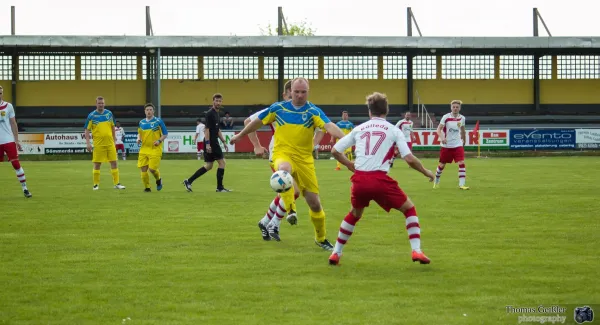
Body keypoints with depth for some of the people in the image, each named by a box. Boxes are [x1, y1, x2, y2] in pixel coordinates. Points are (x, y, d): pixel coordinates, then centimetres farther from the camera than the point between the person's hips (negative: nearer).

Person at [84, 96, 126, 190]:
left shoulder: (109, 113, 6)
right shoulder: (91, 116, -3)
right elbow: (87, 130, -2)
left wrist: (114, 139, 13)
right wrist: (88, 143, -11)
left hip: (110, 143, 3)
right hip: (98, 144, -3)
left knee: (114, 162, 1)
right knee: (97, 164, 1)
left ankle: (116, 183, 7)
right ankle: (96, 184, 11)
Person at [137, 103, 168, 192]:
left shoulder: (158, 121, -4)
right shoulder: (141, 123, 8)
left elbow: (165, 134, 0)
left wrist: (159, 140, -15)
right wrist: (139, 139, 1)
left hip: (155, 149, -4)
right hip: (144, 149, 4)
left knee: (152, 168, -11)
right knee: (143, 169, -3)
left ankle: (158, 179, 22)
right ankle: (147, 187, 14)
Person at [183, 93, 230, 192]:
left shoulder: (216, 113, 17)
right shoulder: (210, 113, -11)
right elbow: (207, 129, -17)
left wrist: (224, 142, 22)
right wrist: (207, 144, -23)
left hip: (214, 142, 9)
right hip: (211, 142, -9)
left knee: (208, 166, 10)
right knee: (222, 162, -6)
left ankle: (189, 181, 11)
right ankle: (220, 187, 0)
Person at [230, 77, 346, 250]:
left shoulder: (313, 111, -4)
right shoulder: (278, 108, 2)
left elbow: (329, 126, -23)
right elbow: (258, 121, 18)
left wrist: (344, 138, -42)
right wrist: (240, 135, 29)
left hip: (305, 159, 1)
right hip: (282, 154, -1)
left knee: (314, 202, 2)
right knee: (285, 169, -40)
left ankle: (321, 239, 27)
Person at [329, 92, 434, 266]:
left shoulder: (359, 129, 14)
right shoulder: (393, 130, 6)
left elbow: (335, 150, 15)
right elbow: (409, 159, -2)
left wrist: (349, 165, 32)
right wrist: (426, 172, 14)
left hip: (359, 180, 3)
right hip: (380, 180, -3)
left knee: (355, 214, 30)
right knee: (409, 209, 16)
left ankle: (336, 253, 30)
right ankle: (416, 251, 3)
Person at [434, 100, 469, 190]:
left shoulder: (462, 118, 1)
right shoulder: (446, 117, -10)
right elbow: (439, 129, -13)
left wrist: (464, 141, 26)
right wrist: (442, 137, -31)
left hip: (458, 145, 2)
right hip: (446, 145, -2)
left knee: (461, 163, -15)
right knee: (442, 165, 10)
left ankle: (461, 184, -15)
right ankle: (436, 182, 33)